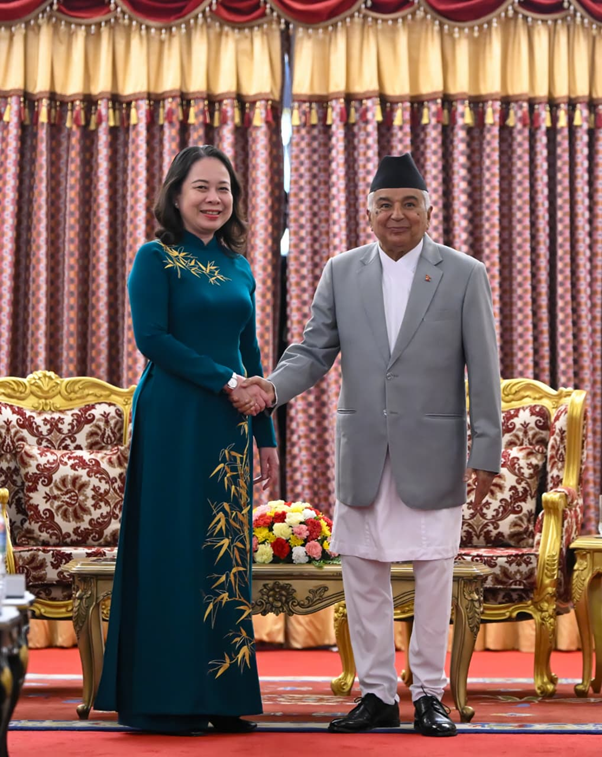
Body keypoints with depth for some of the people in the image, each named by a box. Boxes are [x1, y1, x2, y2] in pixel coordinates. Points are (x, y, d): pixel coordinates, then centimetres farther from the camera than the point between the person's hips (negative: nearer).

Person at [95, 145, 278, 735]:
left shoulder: (238, 267, 15)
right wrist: (224, 381, -15)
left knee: (227, 552, 6)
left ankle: (219, 695, 13)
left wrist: (266, 436, 14)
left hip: (229, 425, 6)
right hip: (173, 421, -6)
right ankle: (163, 698, 3)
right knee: (173, 549, -4)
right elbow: (151, 338, -12)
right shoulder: (156, 258, -3)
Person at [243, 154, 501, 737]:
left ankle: (429, 693, 15)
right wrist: (275, 387, -15)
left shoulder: (464, 275, 1)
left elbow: (483, 371, 0)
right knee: (363, 574, 7)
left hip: (432, 454, -2)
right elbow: (314, 350, 6)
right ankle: (377, 693, 18)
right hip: (362, 456, 3)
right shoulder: (342, 273, 8)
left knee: (433, 575, 3)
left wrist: (486, 452, -4)